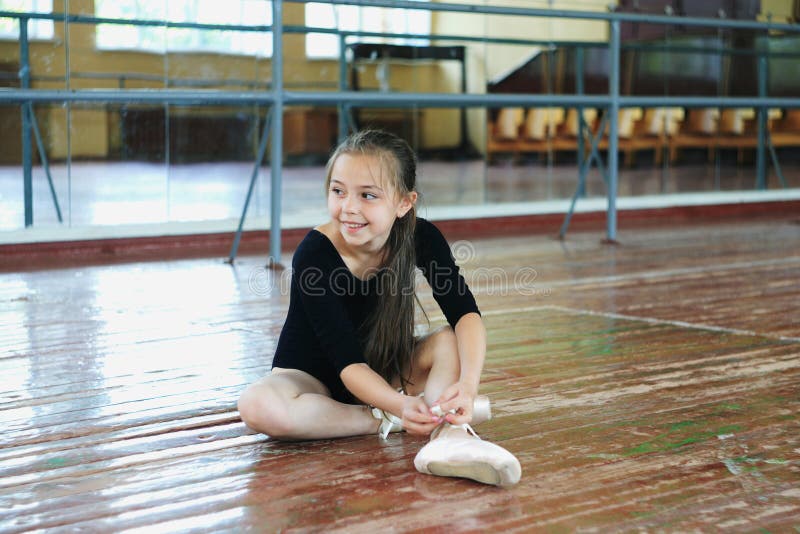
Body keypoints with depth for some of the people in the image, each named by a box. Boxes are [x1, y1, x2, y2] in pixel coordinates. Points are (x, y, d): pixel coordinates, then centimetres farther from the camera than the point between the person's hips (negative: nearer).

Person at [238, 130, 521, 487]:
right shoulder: (314, 255, -28)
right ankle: (390, 423, -26)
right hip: (312, 376, -3)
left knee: (451, 341, -22)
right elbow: (348, 361, -31)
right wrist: (400, 407, -49)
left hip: (386, 371, 3)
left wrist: (467, 383, -46)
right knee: (258, 407, -35)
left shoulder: (420, 237, -16)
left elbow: (465, 313, -27)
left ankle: (448, 435, -47)